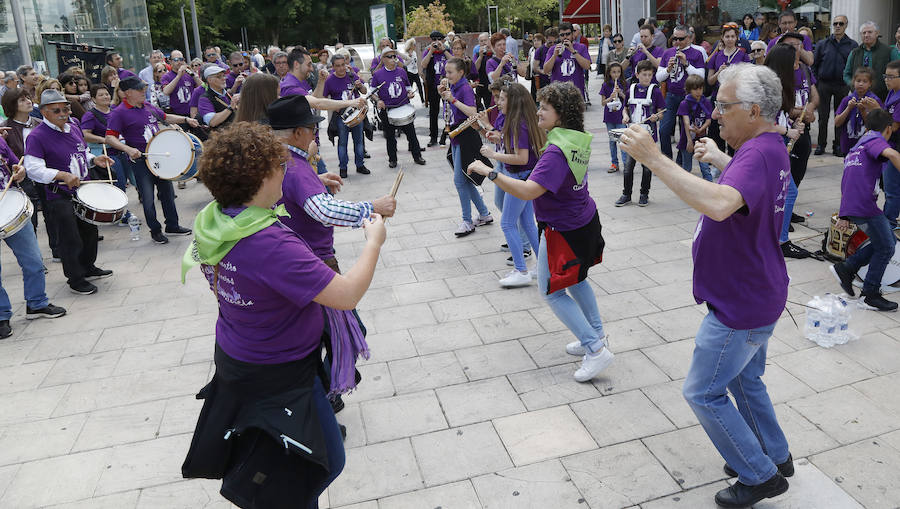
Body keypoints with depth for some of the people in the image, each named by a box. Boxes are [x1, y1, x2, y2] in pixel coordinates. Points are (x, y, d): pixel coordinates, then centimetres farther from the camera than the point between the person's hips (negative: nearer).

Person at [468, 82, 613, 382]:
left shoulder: (556, 151, -30)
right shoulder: (577, 140, 0)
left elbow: (528, 191, -39)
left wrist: (489, 172, -37)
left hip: (564, 231, -10)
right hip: (584, 221, 10)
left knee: (552, 291, 4)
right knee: (574, 279, 26)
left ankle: (596, 349, 6)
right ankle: (596, 334, 39)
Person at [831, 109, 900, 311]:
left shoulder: (855, 148, 25)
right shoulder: (875, 141, -2)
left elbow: (847, 184, 28)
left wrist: (844, 216, 32)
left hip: (850, 207, 9)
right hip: (865, 206, -9)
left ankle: (846, 268, 13)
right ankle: (871, 295, 11)